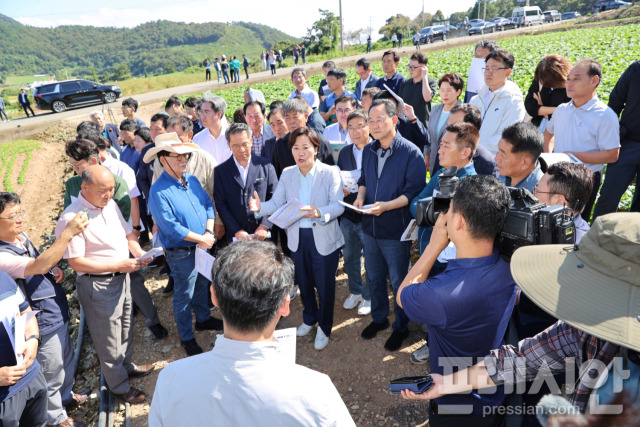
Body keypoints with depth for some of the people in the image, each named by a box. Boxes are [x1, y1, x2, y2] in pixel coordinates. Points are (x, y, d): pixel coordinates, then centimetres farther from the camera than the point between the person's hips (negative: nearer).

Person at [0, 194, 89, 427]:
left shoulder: (21, 237, -1)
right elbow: (39, 265, -43)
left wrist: (56, 270, -7)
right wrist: (68, 232, -47)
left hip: (59, 314, 9)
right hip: (44, 323, -8)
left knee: (66, 358, 28)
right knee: (52, 372, 13)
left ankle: (66, 394, 54)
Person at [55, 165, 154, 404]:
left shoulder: (110, 204, 0)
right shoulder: (71, 218, -23)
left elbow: (127, 232, 10)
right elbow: (75, 262, -22)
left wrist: (138, 252, -10)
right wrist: (118, 265, -25)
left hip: (121, 277, 7)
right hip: (98, 286, -7)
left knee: (125, 329, 26)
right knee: (108, 339, 12)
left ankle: (127, 366, 50)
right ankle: (120, 387, 32)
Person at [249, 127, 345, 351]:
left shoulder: (330, 173, -12)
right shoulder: (287, 174, 2)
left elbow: (338, 205, -19)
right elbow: (277, 203, -2)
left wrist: (319, 213, -38)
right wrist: (260, 208, -23)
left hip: (324, 238, -4)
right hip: (297, 237, 4)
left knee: (325, 285, 8)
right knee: (303, 282, 21)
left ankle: (324, 327, 33)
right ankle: (309, 319, 48)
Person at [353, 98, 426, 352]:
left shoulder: (411, 153, -14)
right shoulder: (368, 151, 7)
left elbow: (414, 191, -17)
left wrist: (386, 205, -28)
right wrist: (361, 195, -4)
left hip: (396, 230, -6)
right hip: (370, 227, 6)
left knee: (398, 281, 10)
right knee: (373, 277, 20)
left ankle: (401, 327, 30)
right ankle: (379, 318, 42)